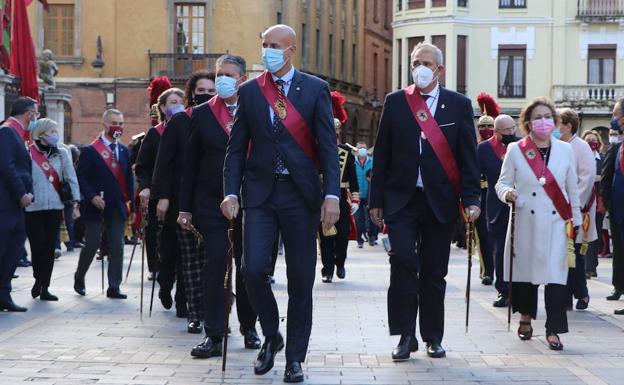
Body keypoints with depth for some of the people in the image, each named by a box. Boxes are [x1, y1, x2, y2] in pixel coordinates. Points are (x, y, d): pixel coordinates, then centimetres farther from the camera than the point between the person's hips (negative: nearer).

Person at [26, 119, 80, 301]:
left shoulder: (62, 153, 8)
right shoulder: (28, 153, -2)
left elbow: (71, 178, 6)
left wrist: (75, 203, 1)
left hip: (55, 207, 3)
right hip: (33, 208, -3)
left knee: (50, 248, 2)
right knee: (37, 246, -5)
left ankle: (44, 287, 10)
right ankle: (39, 279, 19)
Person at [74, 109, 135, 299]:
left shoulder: (124, 151, 12)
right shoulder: (90, 151, -4)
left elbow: (129, 179, 14)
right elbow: (80, 177, -7)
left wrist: (131, 206, 9)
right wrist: (92, 197, -18)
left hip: (118, 208, 5)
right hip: (96, 208, -4)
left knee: (117, 248, 1)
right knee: (91, 246, 1)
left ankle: (114, 287, 5)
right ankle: (79, 279, 24)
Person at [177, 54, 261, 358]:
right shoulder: (202, 114, 6)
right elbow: (190, 163, 6)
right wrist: (185, 207, 2)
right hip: (211, 202, 0)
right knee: (214, 264, -6)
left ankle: (248, 327, 24)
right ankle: (213, 336, -5)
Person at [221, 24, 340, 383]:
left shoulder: (316, 89, 2)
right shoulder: (249, 91, 6)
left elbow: (328, 145, -2)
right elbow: (237, 147, 7)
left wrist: (332, 194, -11)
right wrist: (231, 192, -4)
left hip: (301, 192, -1)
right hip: (260, 192, 1)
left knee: (301, 278, 3)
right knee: (254, 269, -11)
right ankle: (272, 336, 15)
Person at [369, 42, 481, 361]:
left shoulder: (459, 105, 5)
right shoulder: (395, 102, 6)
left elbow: (468, 156, 3)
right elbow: (382, 154, 7)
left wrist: (471, 199, -5)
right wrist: (376, 200, 4)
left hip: (440, 200, 0)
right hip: (402, 199, 0)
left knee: (434, 272, 6)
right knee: (403, 261, -14)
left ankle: (433, 337, 19)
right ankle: (406, 335, -5)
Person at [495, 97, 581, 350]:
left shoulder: (566, 150, 8)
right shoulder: (515, 151, 3)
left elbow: (573, 189, 12)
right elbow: (502, 183, 6)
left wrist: (575, 221, 10)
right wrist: (508, 194, -17)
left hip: (556, 223, 0)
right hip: (526, 222, 0)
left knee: (556, 273, -9)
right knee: (525, 269, 8)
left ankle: (553, 330, -4)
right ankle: (526, 318, 31)